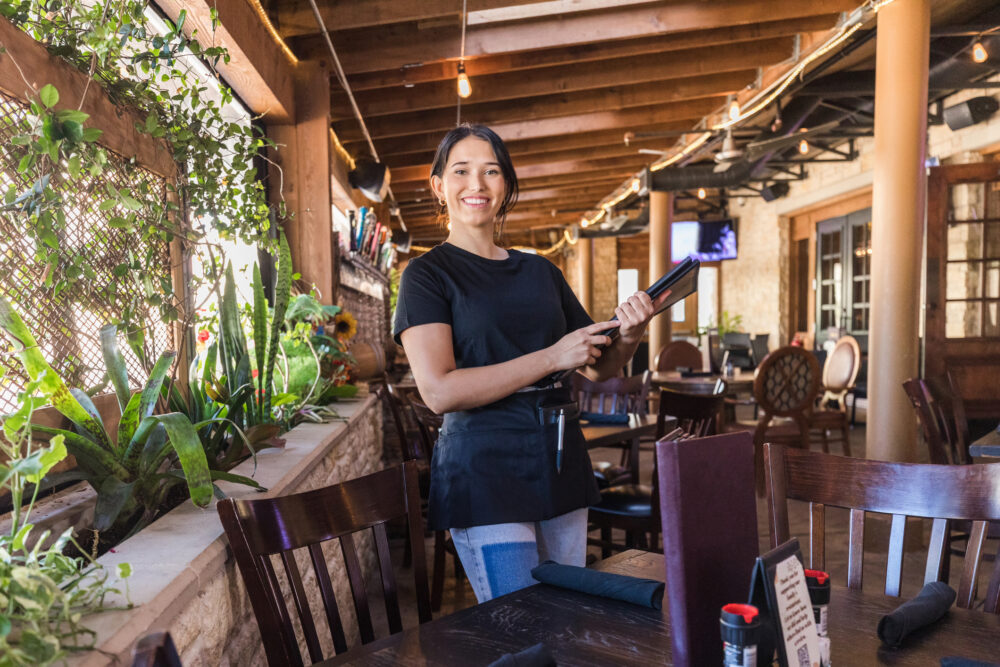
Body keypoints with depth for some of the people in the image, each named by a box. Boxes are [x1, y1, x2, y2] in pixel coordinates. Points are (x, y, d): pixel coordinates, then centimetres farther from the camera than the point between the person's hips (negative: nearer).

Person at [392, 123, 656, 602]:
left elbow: (600, 368, 16)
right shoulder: (428, 274, -3)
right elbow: (440, 391, -16)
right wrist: (552, 356, -17)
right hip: (484, 469, -5)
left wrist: (629, 337, -6)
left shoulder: (541, 271, 12)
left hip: (560, 463, 6)